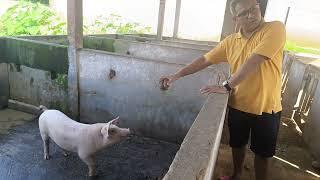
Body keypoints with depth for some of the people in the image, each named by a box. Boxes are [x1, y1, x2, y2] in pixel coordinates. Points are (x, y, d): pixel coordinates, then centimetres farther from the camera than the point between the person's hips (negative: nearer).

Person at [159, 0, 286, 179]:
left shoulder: (275, 29, -16)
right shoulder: (230, 41, -1)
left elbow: (253, 62, -27)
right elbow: (204, 60, 3)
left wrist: (226, 86, -25)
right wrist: (176, 76, 0)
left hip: (265, 108, -4)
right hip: (238, 105, 5)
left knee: (262, 152, 15)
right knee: (237, 144, 23)